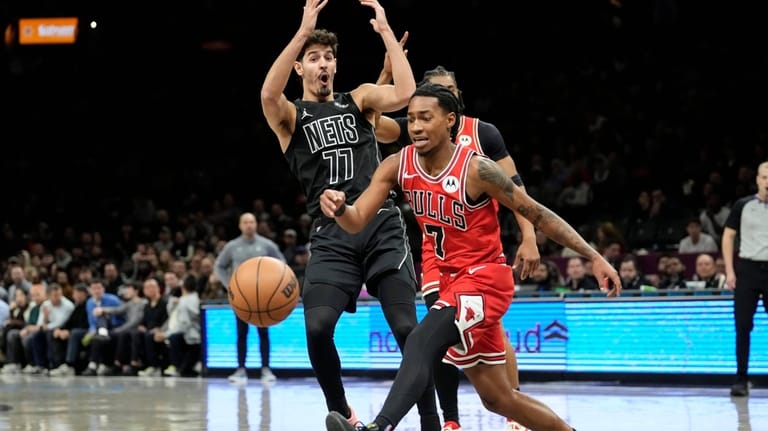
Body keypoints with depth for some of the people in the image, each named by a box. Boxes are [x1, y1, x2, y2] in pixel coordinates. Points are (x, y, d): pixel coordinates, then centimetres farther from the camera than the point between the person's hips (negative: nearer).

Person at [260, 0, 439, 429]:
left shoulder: (358, 99, 13)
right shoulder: (290, 117, 9)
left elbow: (404, 93, -8)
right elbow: (268, 94, -17)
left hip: (382, 226, 0)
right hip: (332, 235, 0)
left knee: (407, 328, -9)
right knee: (317, 328, -17)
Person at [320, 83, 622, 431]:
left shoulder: (476, 169, -19)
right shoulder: (398, 166, -4)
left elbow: (536, 214, -12)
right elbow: (356, 222, -7)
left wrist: (594, 257, -12)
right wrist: (339, 208, -31)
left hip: (485, 277, -7)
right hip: (452, 280, 7)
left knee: (420, 343, -31)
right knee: (498, 399, 13)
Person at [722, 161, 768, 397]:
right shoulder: (743, 205, 3)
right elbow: (728, 237, 6)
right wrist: (729, 270, -2)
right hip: (747, 268, 0)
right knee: (743, 327, 0)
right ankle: (741, 380, 4)